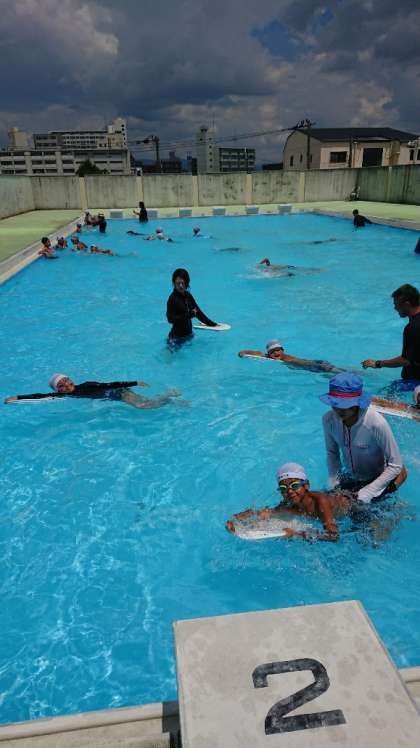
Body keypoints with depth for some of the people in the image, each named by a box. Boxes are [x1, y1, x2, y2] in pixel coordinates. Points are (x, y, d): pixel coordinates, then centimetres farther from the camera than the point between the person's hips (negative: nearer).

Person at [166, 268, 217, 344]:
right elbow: (170, 319, -21)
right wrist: (189, 314, -23)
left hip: (188, 334, 7)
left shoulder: (188, 296, 4)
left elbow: (198, 311, 10)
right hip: (177, 336, -6)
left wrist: (211, 324, 8)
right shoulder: (172, 298, -15)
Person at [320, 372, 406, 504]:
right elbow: (331, 452, 0)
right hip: (348, 480, 4)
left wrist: (368, 492, -24)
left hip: (375, 480, -4)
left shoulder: (376, 423, -32)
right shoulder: (328, 419, -19)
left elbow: (395, 466, -23)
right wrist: (333, 481, -13)